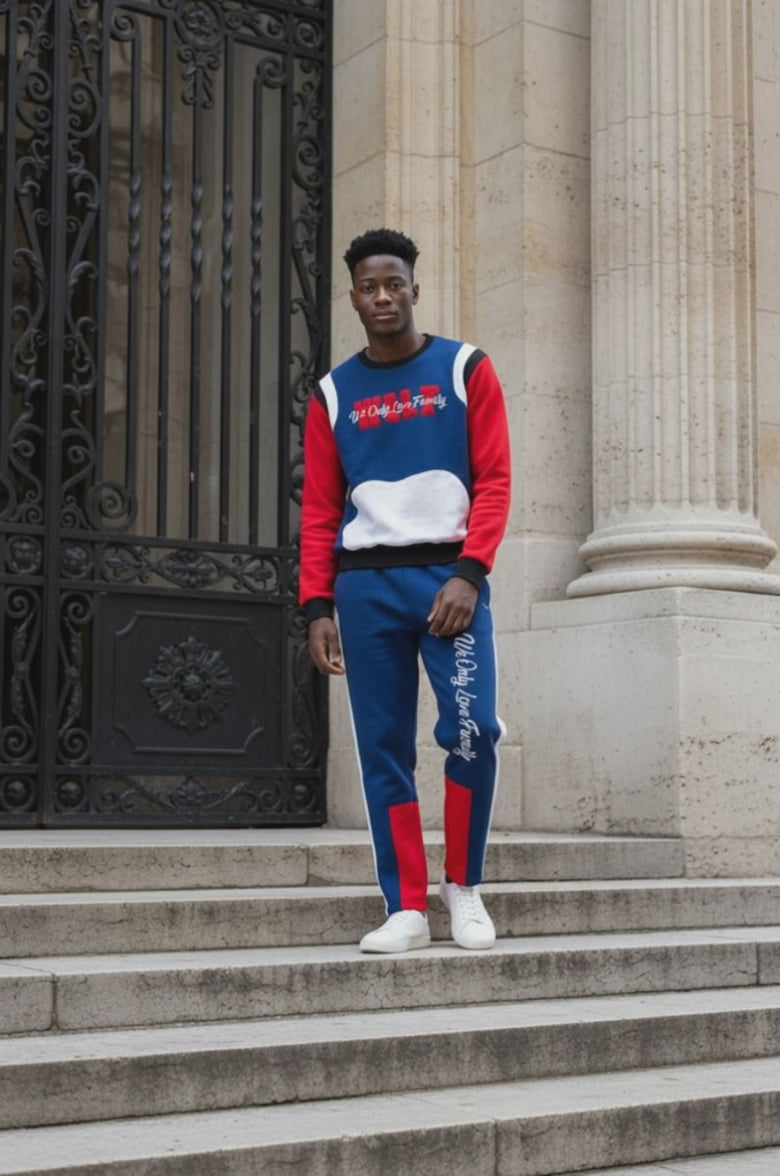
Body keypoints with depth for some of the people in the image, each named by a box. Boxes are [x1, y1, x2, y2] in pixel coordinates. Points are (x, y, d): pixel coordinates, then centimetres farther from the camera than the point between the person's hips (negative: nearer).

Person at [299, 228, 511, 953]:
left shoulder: (465, 369, 6)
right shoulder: (333, 394, 12)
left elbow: (494, 480, 0)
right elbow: (319, 511, 10)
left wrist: (469, 574, -12)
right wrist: (317, 605, 0)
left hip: (448, 573, -2)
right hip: (366, 582, 2)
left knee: (472, 729, -14)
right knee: (383, 749, 0)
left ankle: (463, 887, 6)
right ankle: (406, 909, 7)